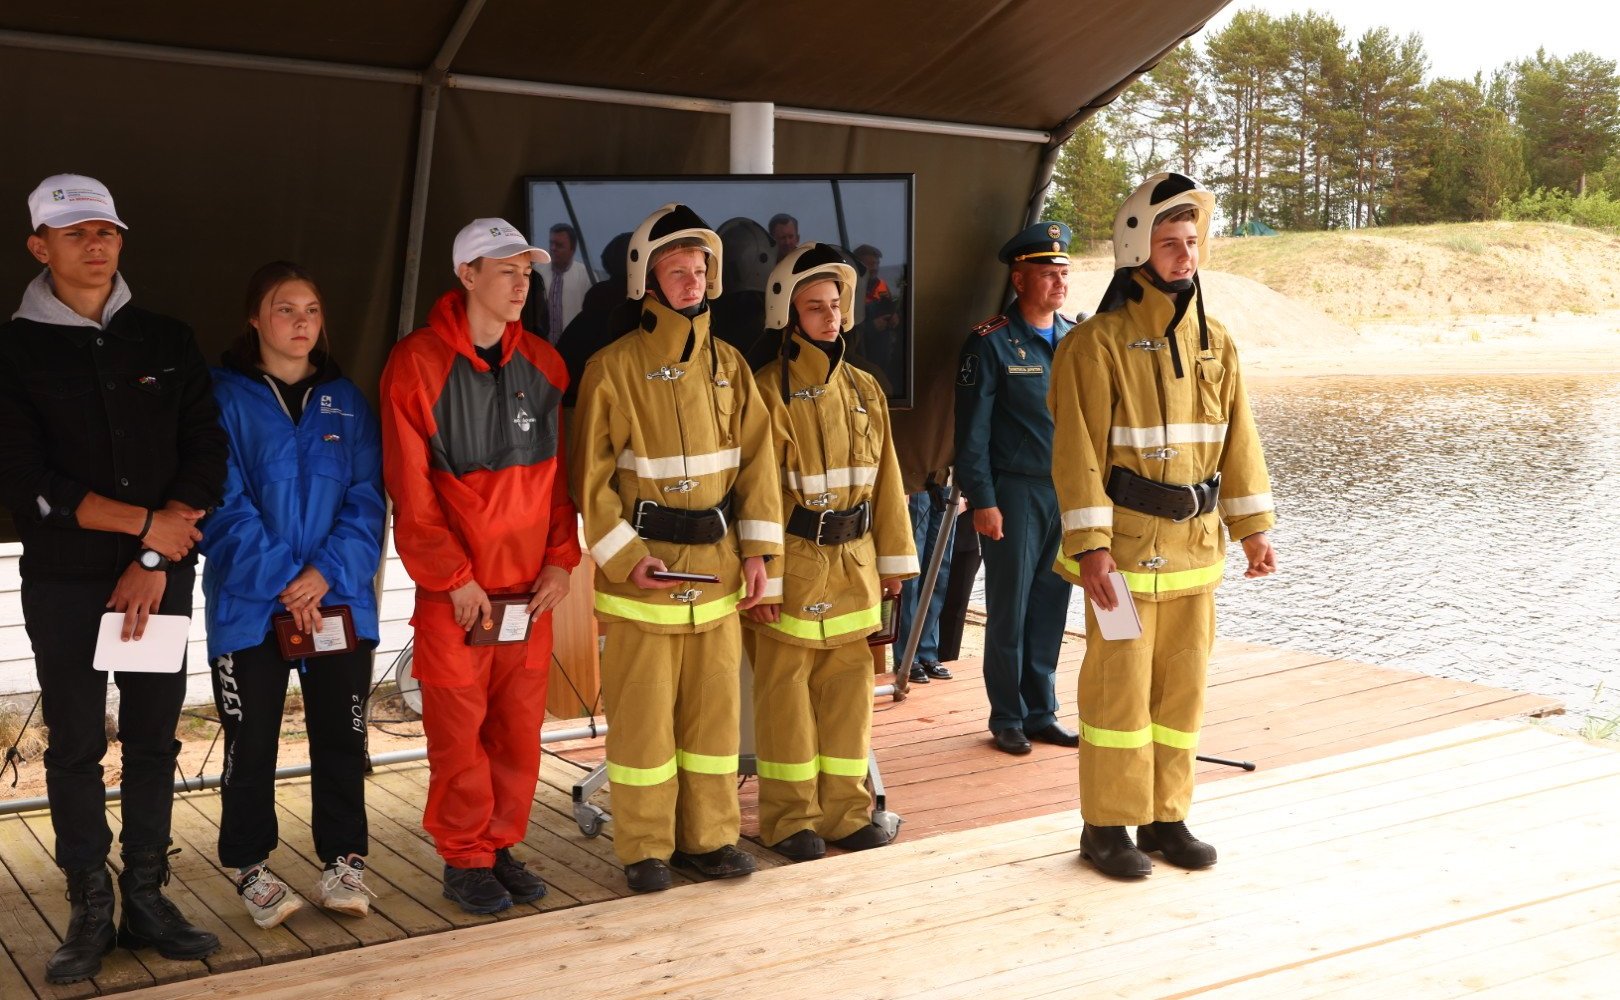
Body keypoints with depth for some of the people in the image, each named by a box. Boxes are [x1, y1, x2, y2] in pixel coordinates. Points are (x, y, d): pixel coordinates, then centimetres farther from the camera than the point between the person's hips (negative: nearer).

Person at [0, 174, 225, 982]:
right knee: (75, 747, 3)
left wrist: (155, 559, -10)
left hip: (162, 574, 2)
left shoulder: (165, 342, 6)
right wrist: (145, 523, -13)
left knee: (153, 740, 7)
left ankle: (146, 900, 16)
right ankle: (90, 911, 12)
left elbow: (208, 458, 0)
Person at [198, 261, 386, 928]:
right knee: (251, 743, 5)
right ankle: (250, 867, 19)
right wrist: (281, 578, -16)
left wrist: (327, 572, -13)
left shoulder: (346, 401, 9)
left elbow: (367, 500, 2)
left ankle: (343, 861, 19)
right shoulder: (225, 398, -1)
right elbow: (224, 504, -8)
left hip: (340, 601, 3)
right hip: (249, 605, -2)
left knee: (341, 737, 7)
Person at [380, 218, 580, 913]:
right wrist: (454, 578, -11)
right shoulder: (417, 363, -8)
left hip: (531, 586, 4)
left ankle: (502, 846, 24)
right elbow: (410, 490, -9)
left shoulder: (543, 364, 8)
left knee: (519, 727, 8)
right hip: (453, 590, -4)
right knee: (458, 730, 2)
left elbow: (561, 473, 11)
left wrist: (561, 558, 1)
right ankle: (465, 861, 16)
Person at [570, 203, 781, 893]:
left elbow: (756, 460, 9)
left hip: (717, 567, 5)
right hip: (641, 569, -4)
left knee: (715, 707, 10)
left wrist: (757, 549, 1)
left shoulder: (728, 366, 9)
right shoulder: (612, 369, -5)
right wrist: (624, 556, -13)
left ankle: (708, 836, 23)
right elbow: (591, 477, -6)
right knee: (641, 714, 2)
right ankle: (645, 849, 14)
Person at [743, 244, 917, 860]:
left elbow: (885, 479, 14)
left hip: (853, 562, 6)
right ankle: (791, 817, 14)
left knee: (848, 687, 11)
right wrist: (762, 576, -14)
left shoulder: (863, 390, 10)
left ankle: (845, 810, 22)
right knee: (787, 692, 3)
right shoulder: (769, 390, -8)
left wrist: (894, 557, 12)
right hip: (794, 562, -5)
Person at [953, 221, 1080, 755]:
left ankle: (1040, 712, 22)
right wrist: (982, 500, -12)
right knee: (1010, 609, 3)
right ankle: (1007, 718, 15)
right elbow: (973, 430, -8)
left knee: (1051, 607, 10)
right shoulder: (991, 342, -6)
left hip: (1070, 492, 5)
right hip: (1015, 492, -5)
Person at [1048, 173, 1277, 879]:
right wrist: (1090, 545, -18)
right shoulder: (1098, 343, -9)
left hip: (1194, 548, 6)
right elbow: (1079, 451, -13)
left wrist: (1252, 525, 8)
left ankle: (1165, 817, 24)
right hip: (1125, 548, -6)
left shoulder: (1214, 343, 10)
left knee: (1183, 687, 11)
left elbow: (1237, 440, 13)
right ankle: (1107, 827, 12)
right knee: (1118, 688, 0)